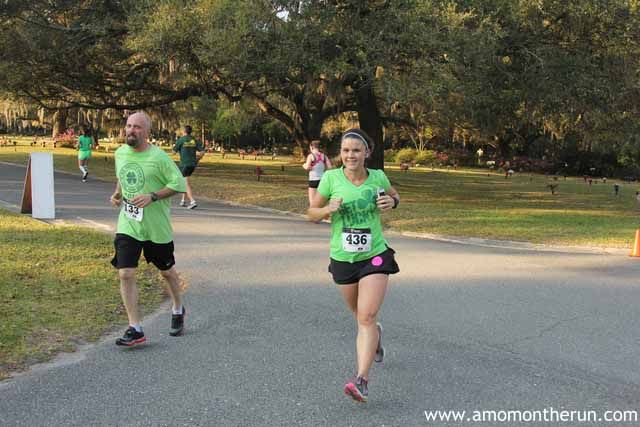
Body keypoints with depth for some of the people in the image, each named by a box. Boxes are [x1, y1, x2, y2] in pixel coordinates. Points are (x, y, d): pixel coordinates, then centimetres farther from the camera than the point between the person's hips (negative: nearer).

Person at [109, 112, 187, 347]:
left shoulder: (158, 157, -14)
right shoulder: (120, 153, 4)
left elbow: (178, 184, -13)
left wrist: (152, 197, -23)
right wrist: (117, 193, 3)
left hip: (156, 226, -3)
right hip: (127, 224, 4)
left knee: (167, 271, 15)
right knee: (125, 274, -9)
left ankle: (178, 310, 42)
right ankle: (135, 329, -2)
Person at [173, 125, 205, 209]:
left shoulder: (181, 140, -7)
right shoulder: (195, 140, 6)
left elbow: (174, 151, -1)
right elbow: (202, 152, 1)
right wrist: (197, 160, 14)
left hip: (184, 164, -6)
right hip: (192, 164, 6)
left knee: (186, 184, -6)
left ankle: (192, 201, -19)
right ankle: (183, 200, 22)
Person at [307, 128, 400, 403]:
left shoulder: (378, 177, -5)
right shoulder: (331, 178, -8)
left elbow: (394, 196, 17)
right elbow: (312, 214, 1)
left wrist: (392, 202, -7)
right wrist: (329, 209, -20)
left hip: (375, 255, -2)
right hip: (342, 258, 2)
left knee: (366, 317, -15)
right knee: (360, 315, 18)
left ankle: (361, 380, -15)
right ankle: (375, 335, 54)